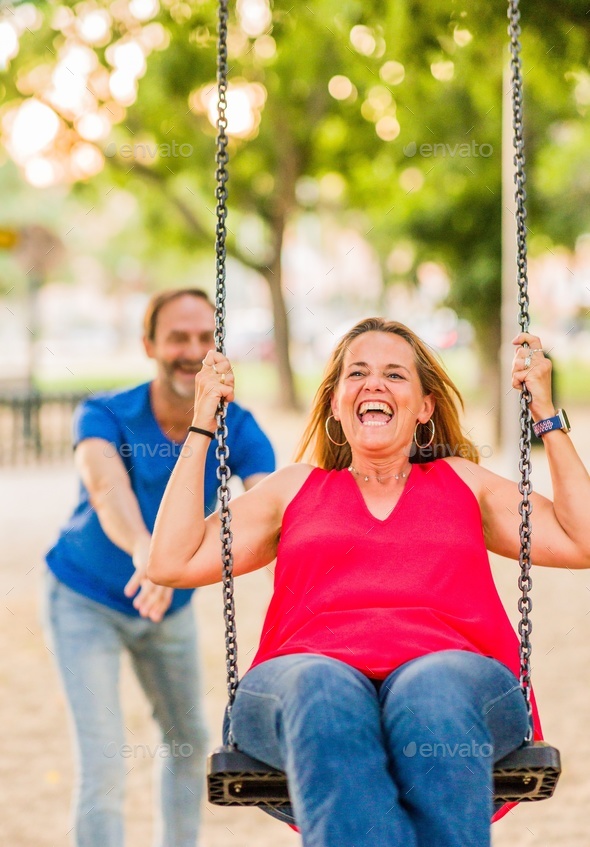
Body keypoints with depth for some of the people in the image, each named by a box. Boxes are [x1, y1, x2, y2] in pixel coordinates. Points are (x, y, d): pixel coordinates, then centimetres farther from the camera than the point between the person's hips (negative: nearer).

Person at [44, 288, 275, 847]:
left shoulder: (235, 428, -18)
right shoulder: (104, 416, -26)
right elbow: (107, 486, -49)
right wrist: (144, 551, -71)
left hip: (172, 606, 4)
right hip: (86, 601, -4)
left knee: (188, 745, 19)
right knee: (104, 764, -13)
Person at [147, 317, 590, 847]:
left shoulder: (462, 482, 31)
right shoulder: (296, 490, 31)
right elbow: (171, 563, 19)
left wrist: (546, 415, 22)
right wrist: (201, 428, 23)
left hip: (452, 671, 0)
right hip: (309, 670, 0)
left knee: (431, 695, -39)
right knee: (324, 695, -39)